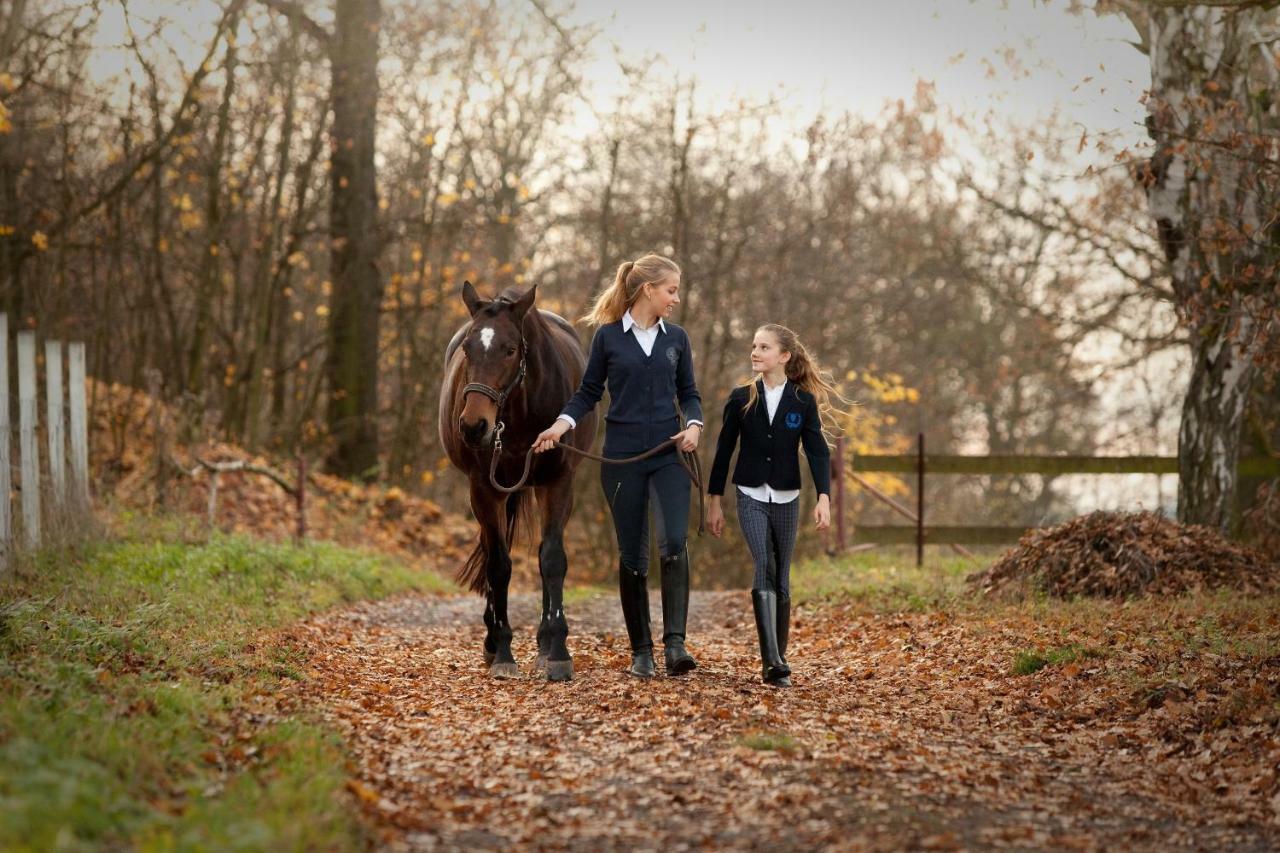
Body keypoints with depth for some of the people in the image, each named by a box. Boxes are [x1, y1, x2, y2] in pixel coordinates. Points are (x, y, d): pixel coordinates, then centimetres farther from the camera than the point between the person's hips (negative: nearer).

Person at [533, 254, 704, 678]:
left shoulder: (676, 339, 7)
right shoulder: (608, 336, 1)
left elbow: (689, 393, 13)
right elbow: (588, 393, 6)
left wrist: (694, 426, -6)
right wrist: (558, 427, -9)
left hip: (668, 456, 1)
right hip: (622, 459, -1)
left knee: (673, 543, -19)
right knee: (632, 557, 4)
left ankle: (675, 644, -19)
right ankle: (641, 651, 14)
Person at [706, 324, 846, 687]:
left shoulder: (803, 401, -2)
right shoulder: (741, 398, 0)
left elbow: (818, 451, -4)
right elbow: (724, 450, 5)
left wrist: (823, 497, -16)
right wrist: (714, 501, 6)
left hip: (786, 499, 1)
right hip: (751, 497, -1)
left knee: (780, 578, 7)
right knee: (763, 569, -17)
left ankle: (779, 662, 18)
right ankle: (772, 661, -24)